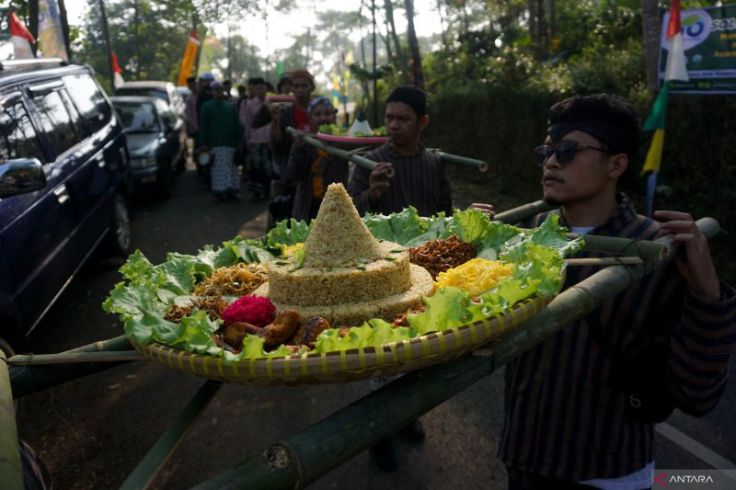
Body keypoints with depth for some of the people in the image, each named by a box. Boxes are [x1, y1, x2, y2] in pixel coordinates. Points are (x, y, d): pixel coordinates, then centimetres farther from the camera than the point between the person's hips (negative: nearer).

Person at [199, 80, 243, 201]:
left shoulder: (231, 107, 15)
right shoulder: (206, 107, 7)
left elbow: (237, 125, 12)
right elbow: (203, 126, 3)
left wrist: (239, 141, 2)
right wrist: (206, 143, -5)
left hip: (231, 143, 3)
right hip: (215, 144, -3)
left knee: (232, 168, 4)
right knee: (219, 169, -7)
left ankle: (232, 189, 10)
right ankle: (220, 191, -3)